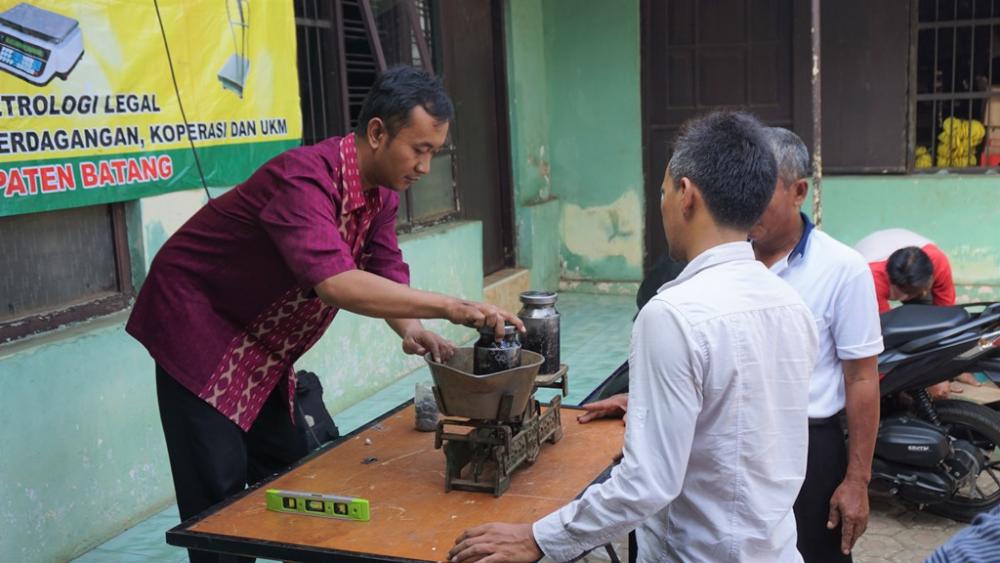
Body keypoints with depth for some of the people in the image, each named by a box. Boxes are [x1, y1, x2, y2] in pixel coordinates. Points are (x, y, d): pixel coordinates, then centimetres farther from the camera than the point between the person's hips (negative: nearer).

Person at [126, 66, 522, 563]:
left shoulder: (382, 190, -4)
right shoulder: (303, 178, -33)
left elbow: (387, 271, -1)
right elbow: (336, 283, -46)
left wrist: (412, 332, -22)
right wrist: (451, 308, -46)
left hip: (261, 344, 9)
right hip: (196, 323, -8)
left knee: (287, 474, 11)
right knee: (221, 493, -7)